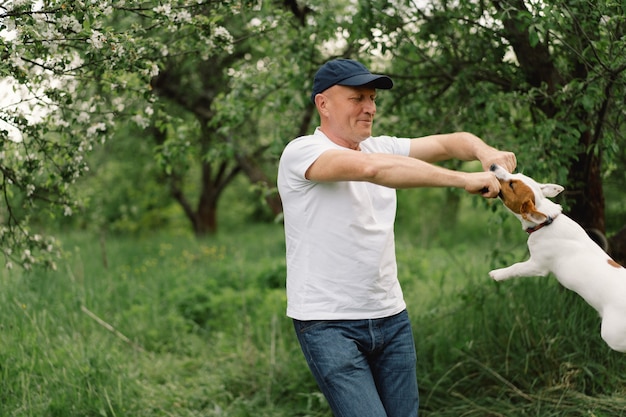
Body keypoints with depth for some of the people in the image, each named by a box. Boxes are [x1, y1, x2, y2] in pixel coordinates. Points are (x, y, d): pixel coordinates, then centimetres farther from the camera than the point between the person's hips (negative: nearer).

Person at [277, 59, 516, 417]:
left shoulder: (381, 148, 10)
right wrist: (463, 180, -32)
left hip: (391, 317, 7)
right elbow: (371, 168, -30)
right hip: (329, 325, -6)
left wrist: (485, 151, -18)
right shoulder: (301, 153, -13)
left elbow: (448, 143, 6)